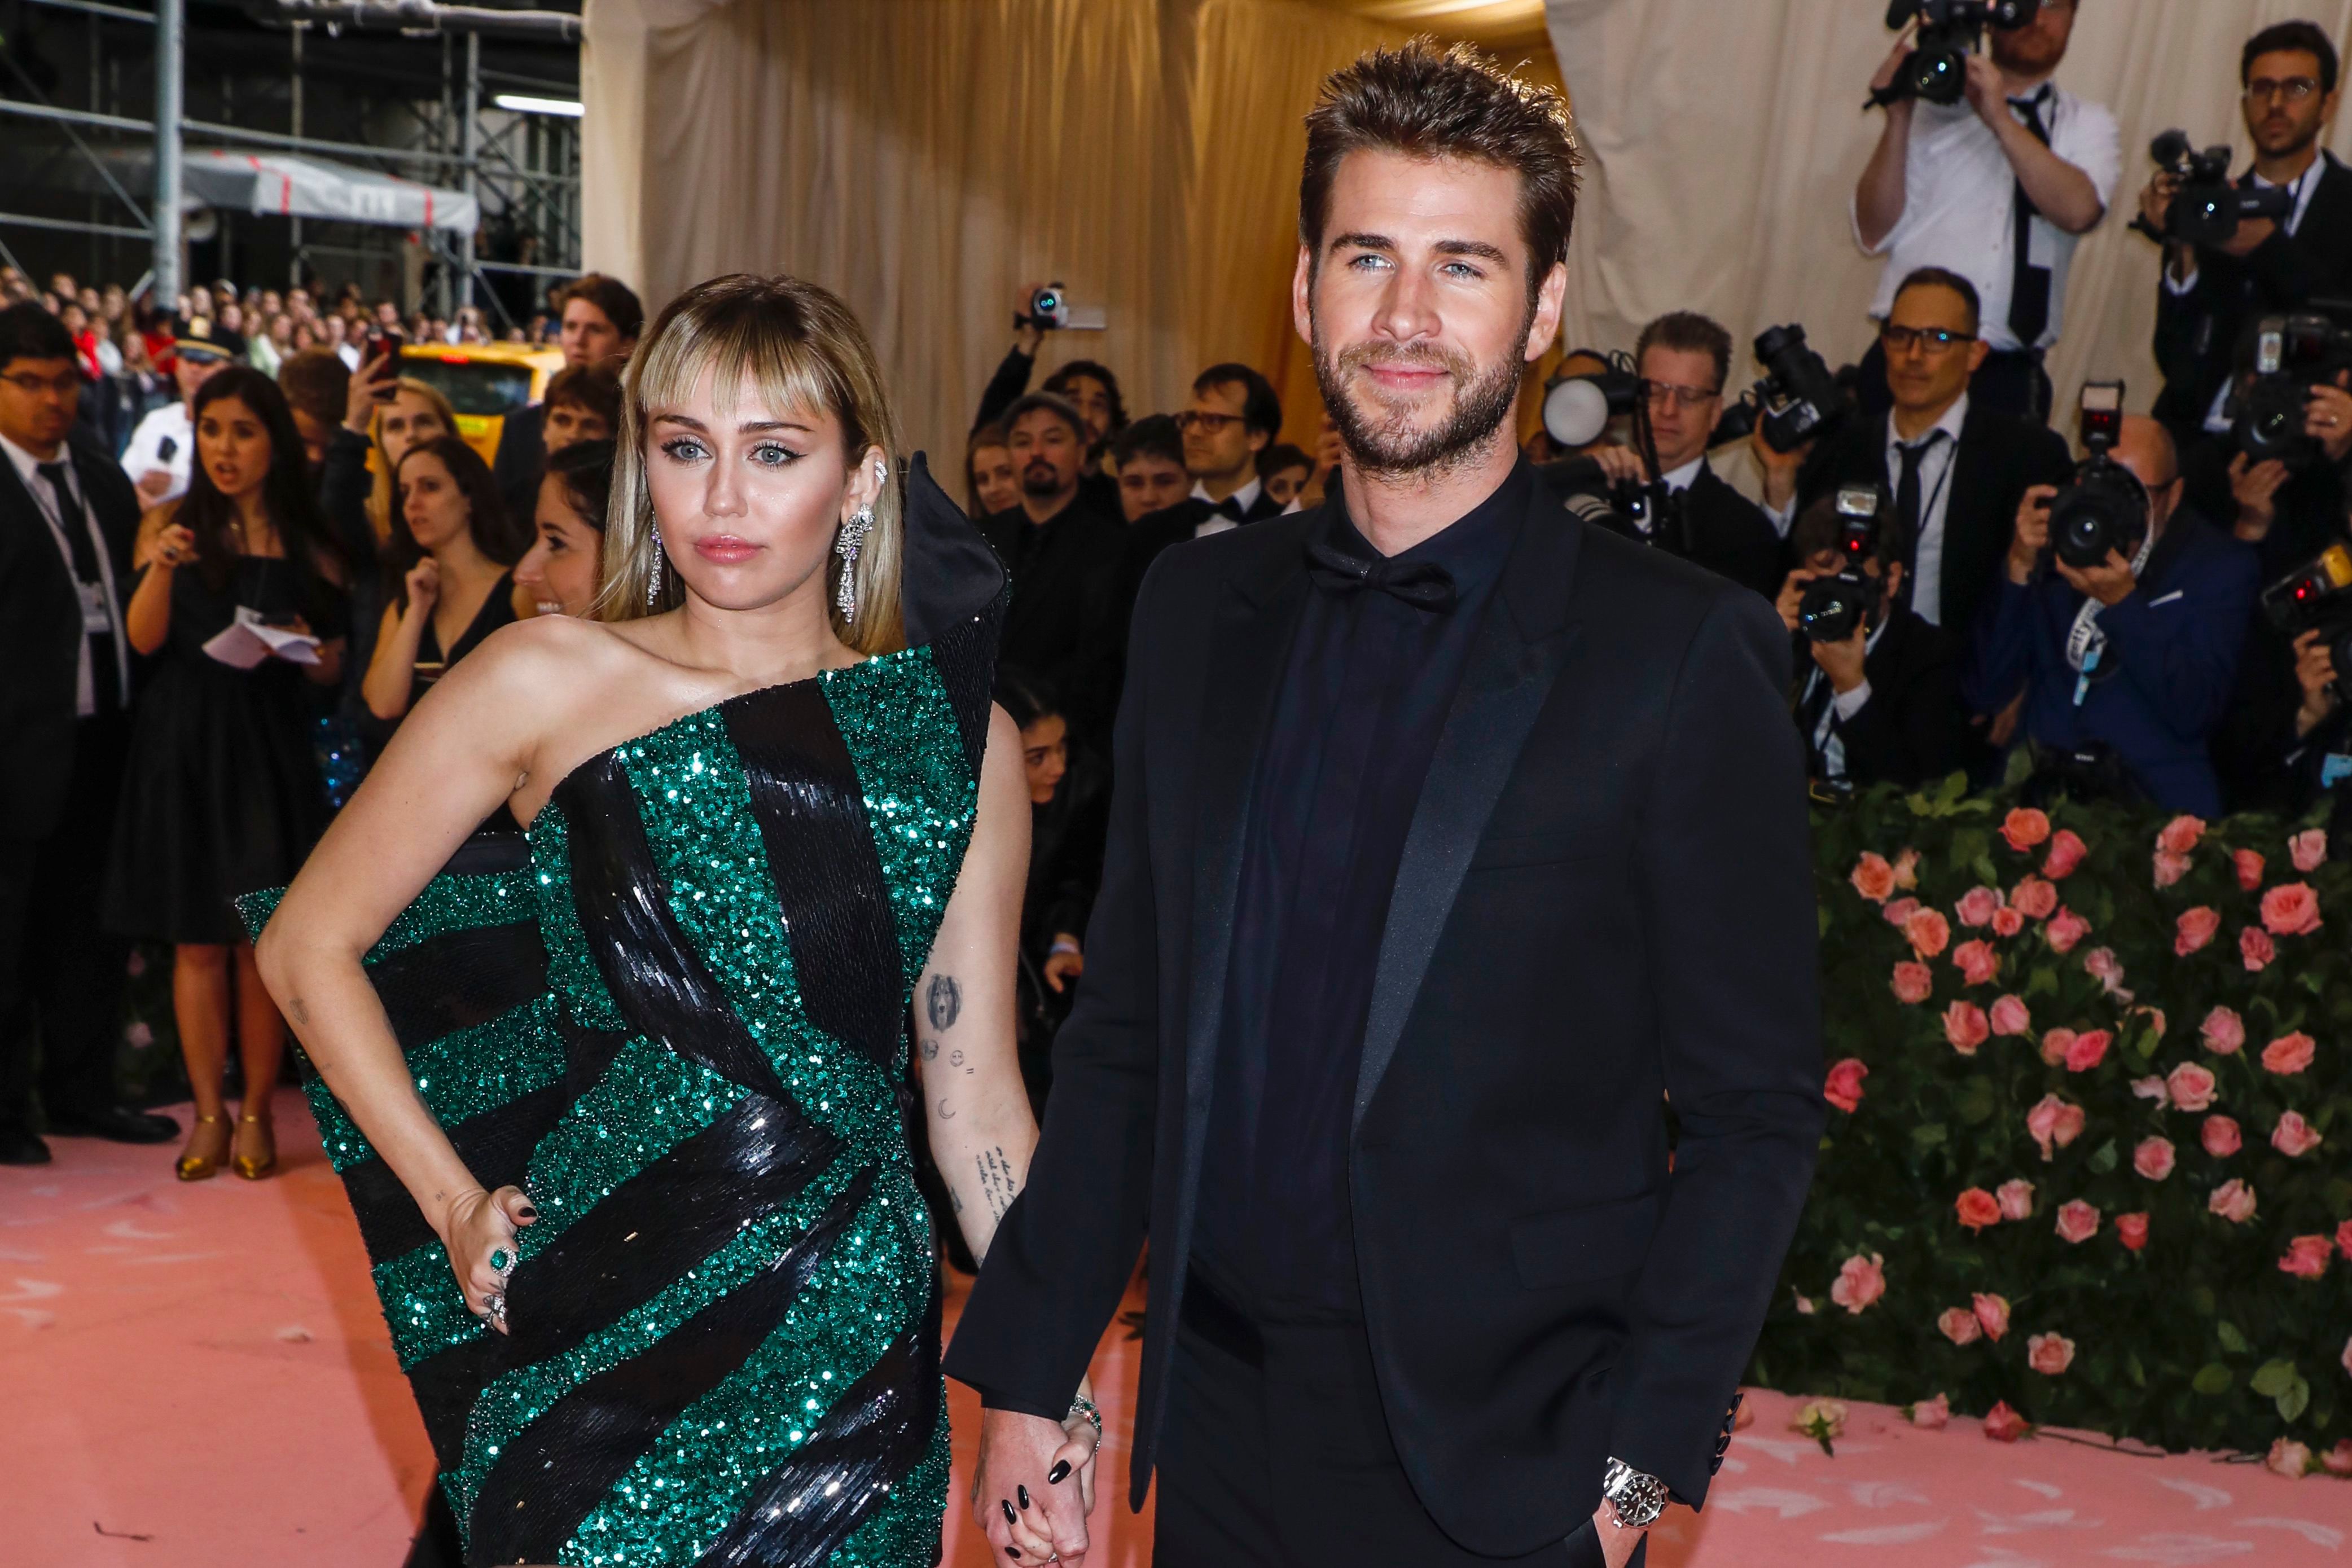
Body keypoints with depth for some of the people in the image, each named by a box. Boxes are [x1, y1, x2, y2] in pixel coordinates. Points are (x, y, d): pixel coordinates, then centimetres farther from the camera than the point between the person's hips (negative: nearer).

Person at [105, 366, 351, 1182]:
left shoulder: (308, 544, 4)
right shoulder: (173, 525, 3)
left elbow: (331, 669, 9)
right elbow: (144, 638, -9)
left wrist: (303, 647, -13)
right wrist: (160, 566, -25)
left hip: (268, 748, 0)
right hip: (184, 745, 0)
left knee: (261, 940, 2)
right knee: (198, 942, 4)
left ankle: (257, 1114, 13)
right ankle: (209, 1114, 13)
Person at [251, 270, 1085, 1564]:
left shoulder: (954, 729, 2)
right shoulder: (550, 682, -3)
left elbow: (972, 1092, 5)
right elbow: (309, 942, 4)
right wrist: (454, 1205, -1)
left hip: (854, 1338, 2)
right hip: (598, 1324, -2)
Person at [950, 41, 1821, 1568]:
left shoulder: (1685, 654, -10)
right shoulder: (1197, 611, 4)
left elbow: (1758, 1113, -7)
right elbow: (1123, 1037, 8)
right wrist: (1027, 1373, 4)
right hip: (1219, 1439, 4)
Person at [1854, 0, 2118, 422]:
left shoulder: (2088, 124, 11)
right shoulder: (1935, 106, 8)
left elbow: (2078, 210, -11)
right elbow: (1877, 233, 0)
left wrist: (2001, 119, -15)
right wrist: (1898, 117, -8)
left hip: (2010, 373, 1)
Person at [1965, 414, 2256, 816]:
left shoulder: (2221, 564, 4)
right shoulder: (2051, 548, 8)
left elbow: (2193, 716, -10)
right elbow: (1984, 695, 0)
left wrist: (2124, 603, -18)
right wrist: (2019, 568, -8)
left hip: (2156, 797, -1)